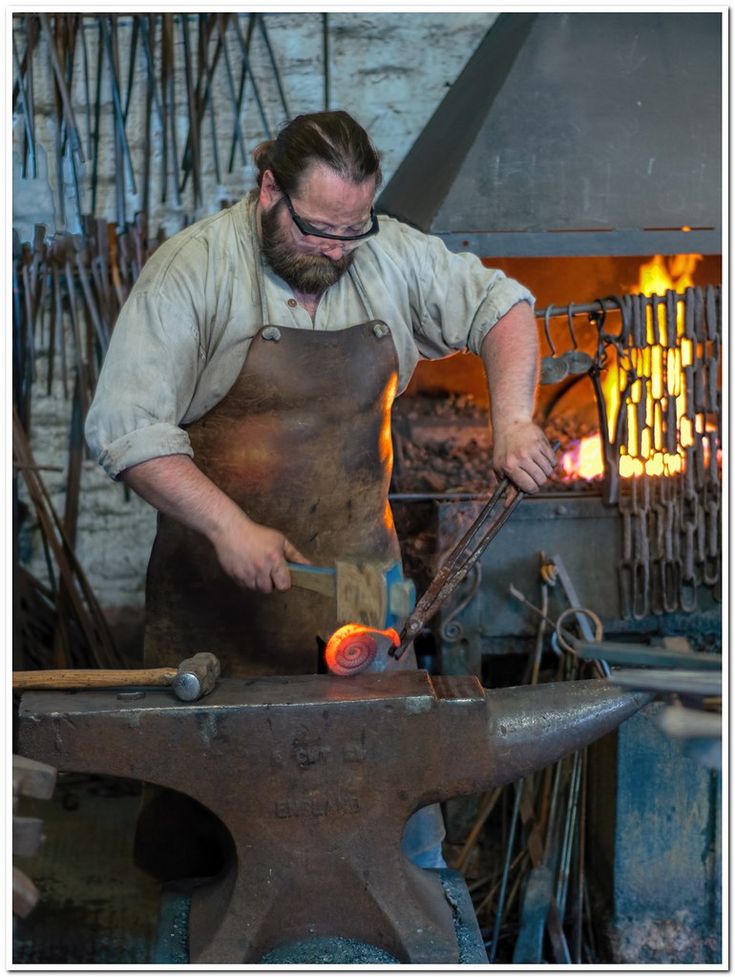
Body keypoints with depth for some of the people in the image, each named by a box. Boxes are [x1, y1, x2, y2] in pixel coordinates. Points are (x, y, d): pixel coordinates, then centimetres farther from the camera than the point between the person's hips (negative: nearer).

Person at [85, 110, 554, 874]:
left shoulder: (391, 255, 1)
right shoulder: (192, 268, -11)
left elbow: (500, 304, 11)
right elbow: (123, 427, -15)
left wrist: (513, 420, -6)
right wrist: (229, 526, -24)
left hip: (359, 571, 3)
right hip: (219, 582, -3)